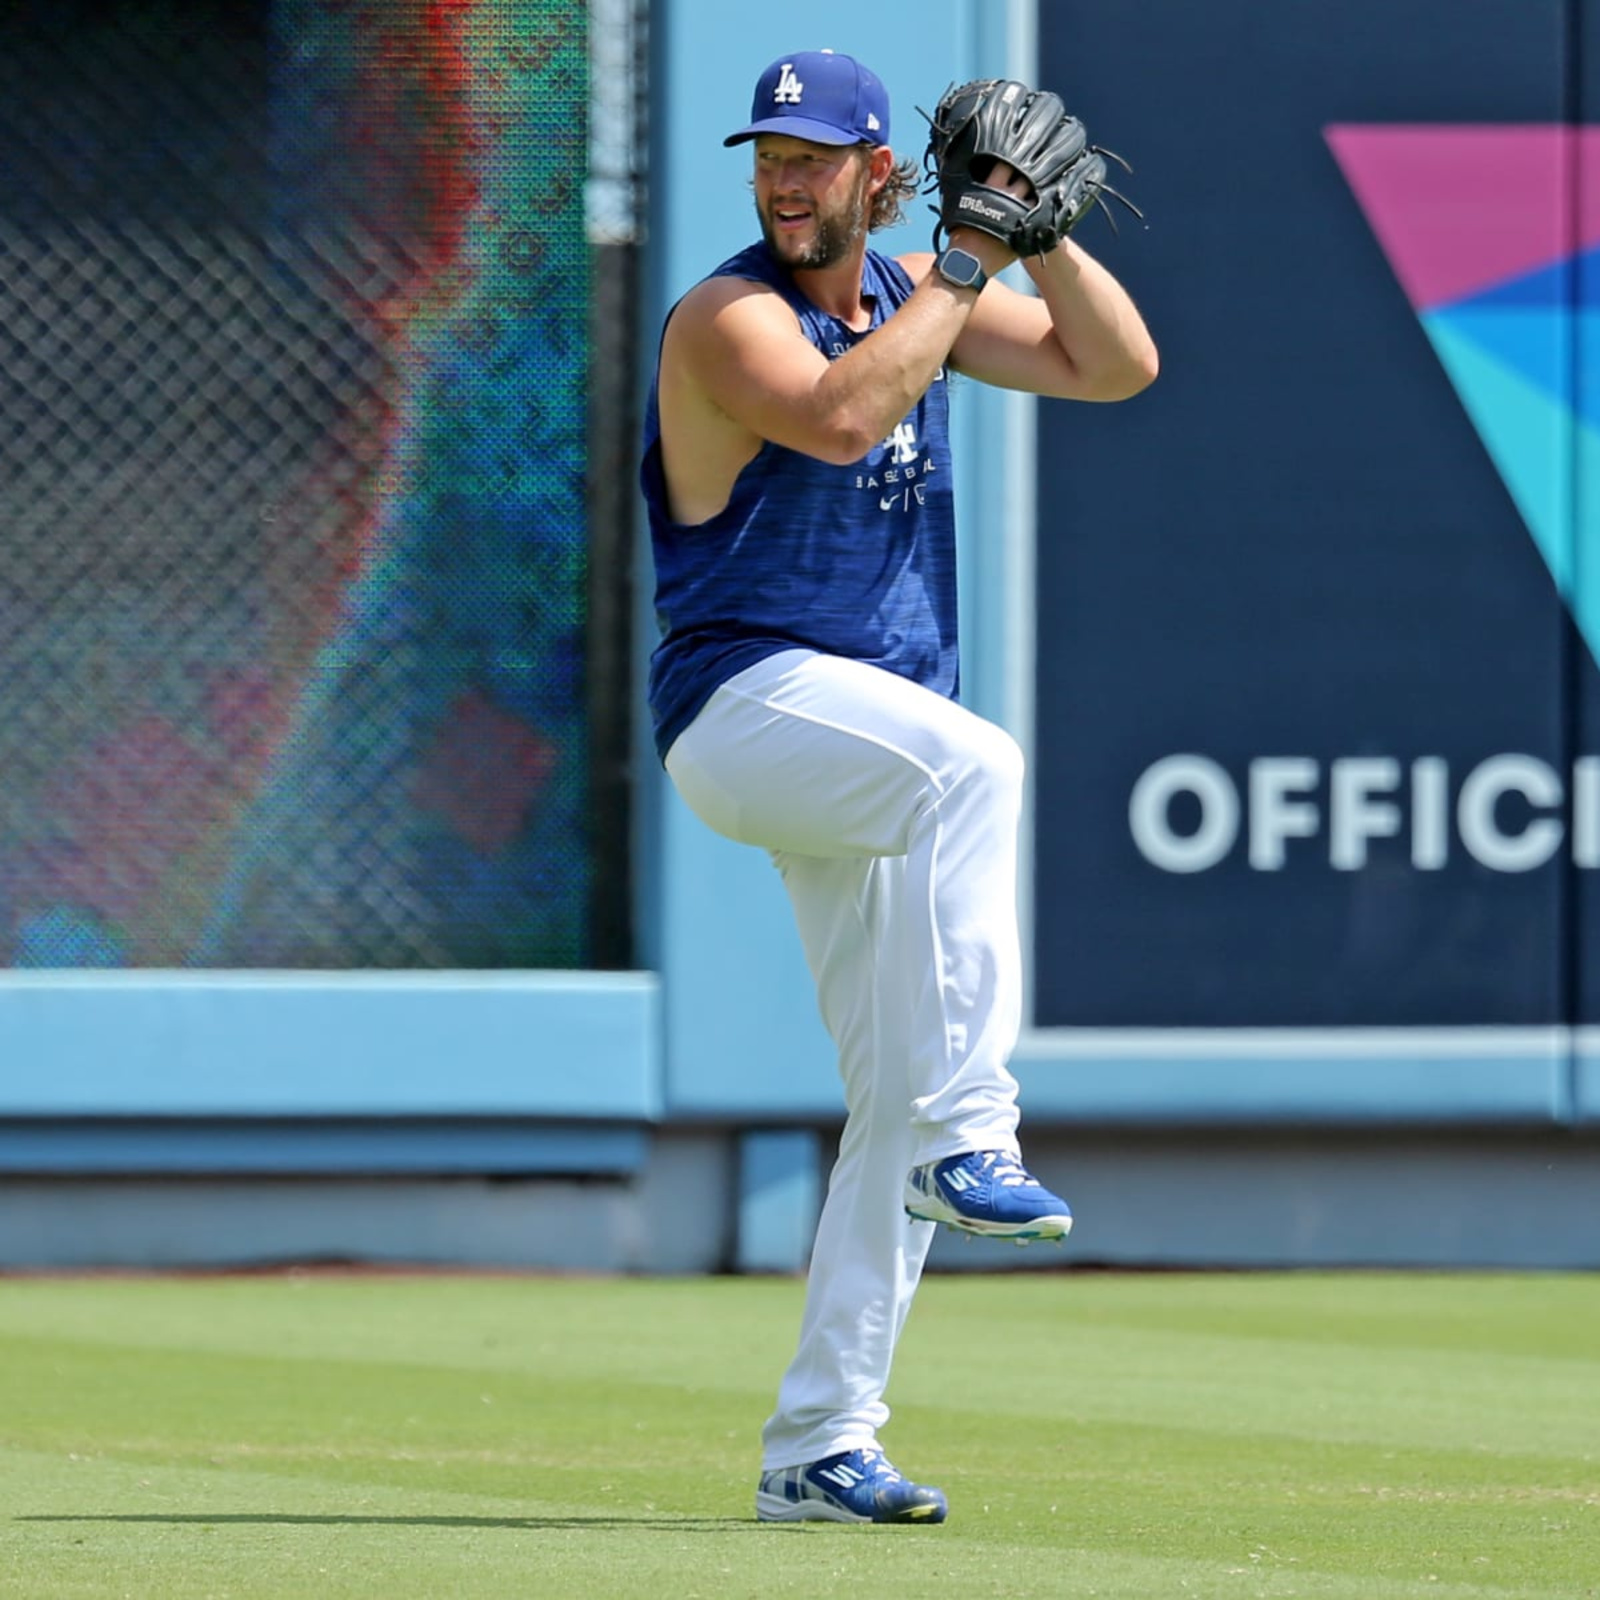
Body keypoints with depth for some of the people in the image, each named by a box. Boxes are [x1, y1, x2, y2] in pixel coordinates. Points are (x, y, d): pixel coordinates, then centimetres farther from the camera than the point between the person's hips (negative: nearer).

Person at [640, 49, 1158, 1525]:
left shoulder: (911, 294, 14)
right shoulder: (728, 317, -8)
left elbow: (1118, 365, 12)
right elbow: (838, 416, -28)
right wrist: (967, 266, -21)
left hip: (874, 747, 7)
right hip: (745, 700, -7)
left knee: (900, 1095, 2)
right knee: (974, 765, -38)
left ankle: (820, 1444, 5)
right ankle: (967, 1139, -40)